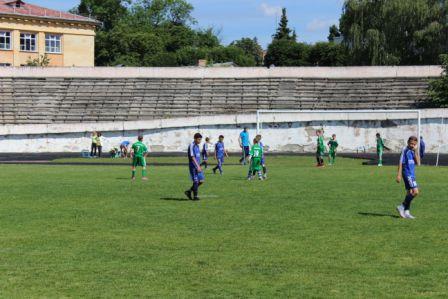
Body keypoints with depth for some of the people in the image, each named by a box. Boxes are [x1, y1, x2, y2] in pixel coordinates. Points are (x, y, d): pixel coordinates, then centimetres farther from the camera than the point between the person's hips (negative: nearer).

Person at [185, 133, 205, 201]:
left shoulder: (197, 146, 15)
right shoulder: (191, 146, -12)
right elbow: (192, 157, -19)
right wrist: (198, 166, -24)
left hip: (197, 166, 8)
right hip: (193, 166, -8)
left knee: (201, 180, 5)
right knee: (196, 181, -6)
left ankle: (189, 191, 16)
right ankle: (195, 196, 3)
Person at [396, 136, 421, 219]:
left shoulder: (413, 151, 12)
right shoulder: (405, 150, -9)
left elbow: (418, 163, 4)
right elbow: (401, 163, -11)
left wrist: (416, 152, -4)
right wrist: (399, 175, -15)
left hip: (412, 174, 9)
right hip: (407, 174, -9)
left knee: (410, 193, 10)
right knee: (415, 192, -16)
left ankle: (406, 212, 15)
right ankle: (402, 207, -8)